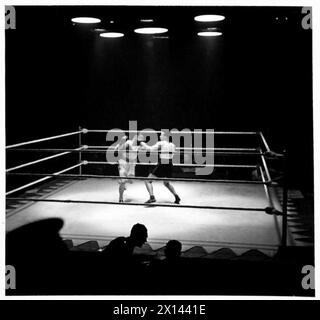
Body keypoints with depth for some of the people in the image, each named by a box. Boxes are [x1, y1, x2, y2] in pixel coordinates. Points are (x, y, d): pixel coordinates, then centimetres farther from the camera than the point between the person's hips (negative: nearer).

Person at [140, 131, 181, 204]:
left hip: (161, 166, -6)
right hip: (169, 166, 6)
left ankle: (152, 197, -17)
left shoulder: (160, 143, -6)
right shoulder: (172, 145, 11)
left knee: (148, 181, 1)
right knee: (166, 183, 30)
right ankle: (177, 197, 22)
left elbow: (151, 149, -15)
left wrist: (144, 144, 1)